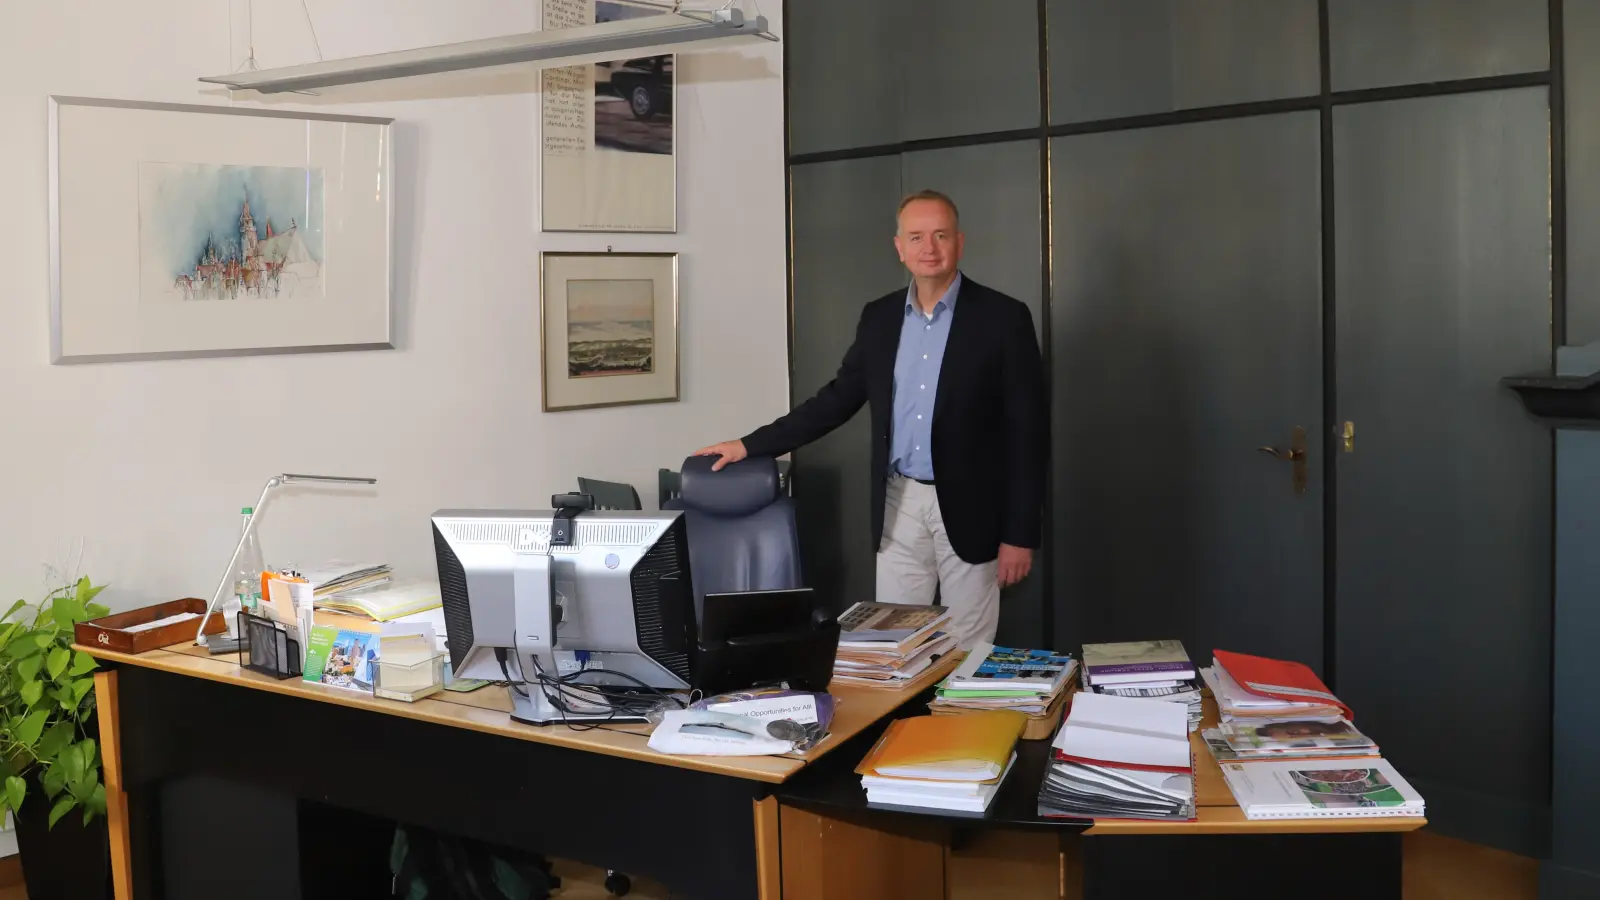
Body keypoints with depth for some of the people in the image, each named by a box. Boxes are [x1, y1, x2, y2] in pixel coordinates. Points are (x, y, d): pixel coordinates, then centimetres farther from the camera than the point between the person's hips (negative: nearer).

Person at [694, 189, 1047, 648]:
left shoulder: (1003, 317, -7)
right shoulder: (879, 316, 6)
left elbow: (1028, 431, -8)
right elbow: (838, 398, 12)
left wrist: (1020, 534, -11)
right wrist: (751, 444, 7)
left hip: (969, 508, -3)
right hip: (900, 505, 4)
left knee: (968, 652, 6)